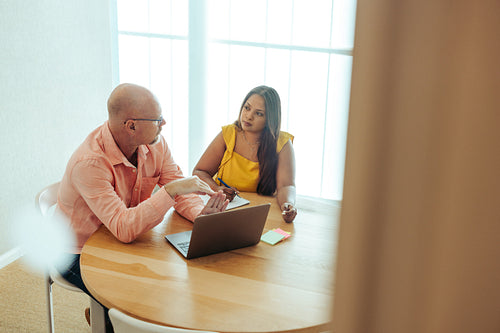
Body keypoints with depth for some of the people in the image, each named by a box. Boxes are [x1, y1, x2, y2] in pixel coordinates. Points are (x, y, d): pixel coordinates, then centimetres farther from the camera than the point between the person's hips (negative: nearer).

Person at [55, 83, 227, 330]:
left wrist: (200, 214, -27)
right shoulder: (89, 163, -32)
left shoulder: (155, 144, -11)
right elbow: (123, 229, -39)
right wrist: (170, 190, -43)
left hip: (124, 243, 7)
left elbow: (179, 190, -5)